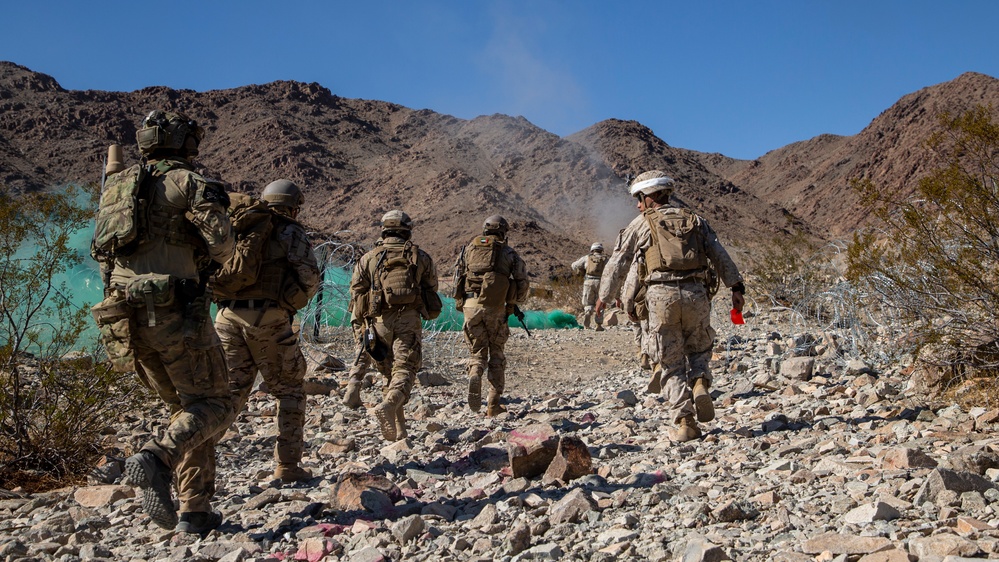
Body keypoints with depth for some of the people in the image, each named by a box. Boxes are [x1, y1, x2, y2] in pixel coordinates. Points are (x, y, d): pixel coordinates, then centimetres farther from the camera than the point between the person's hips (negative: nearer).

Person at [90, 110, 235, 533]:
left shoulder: (115, 186, 18)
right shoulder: (189, 182, -2)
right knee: (212, 407, 0)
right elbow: (221, 245, -12)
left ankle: (194, 511, 10)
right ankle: (155, 459, -28)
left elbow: (104, 253, 21)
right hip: (175, 311, -7)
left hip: (126, 316, 7)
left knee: (185, 408, 16)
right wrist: (210, 255, 11)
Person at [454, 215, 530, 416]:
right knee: (496, 354, 13)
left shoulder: (469, 248, 12)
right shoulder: (507, 252, 5)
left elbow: (457, 277, 11)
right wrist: (514, 302, 17)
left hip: (470, 306, 1)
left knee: (477, 352, 13)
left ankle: (474, 376, -20)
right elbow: (523, 282, 1)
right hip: (495, 308, -1)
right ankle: (493, 405, 12)